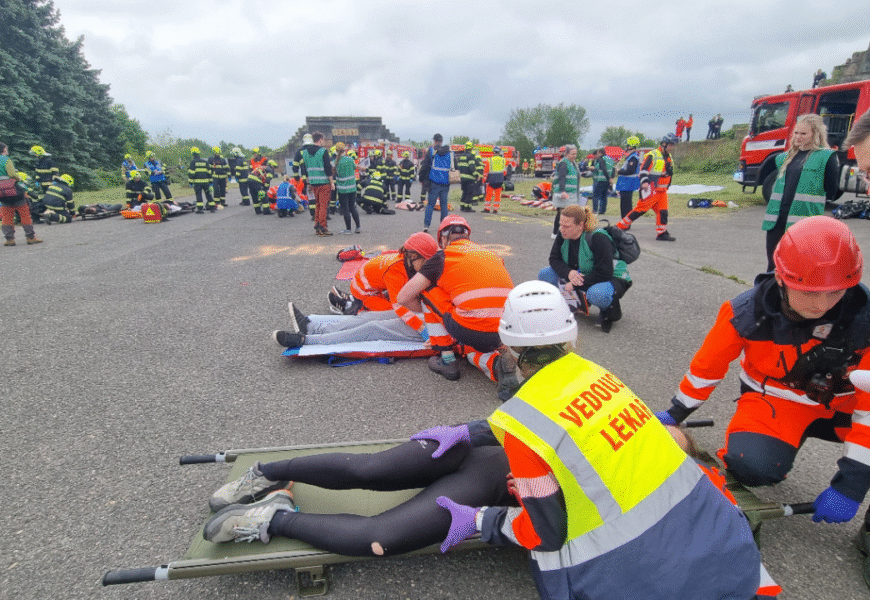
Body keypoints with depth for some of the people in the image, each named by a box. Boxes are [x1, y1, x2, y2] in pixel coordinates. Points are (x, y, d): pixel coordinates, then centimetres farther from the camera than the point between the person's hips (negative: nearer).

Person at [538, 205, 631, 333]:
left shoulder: (598, 238, -28)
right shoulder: (563, 235, -9)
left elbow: (604, 273, -30)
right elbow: (554, 259, -3)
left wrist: (575, 285, -30)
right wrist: (569, 272, -25)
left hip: (611, 279, -7)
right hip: (580, 277, 7)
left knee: (597, 294, -44)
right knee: (544, 274, -10)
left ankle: (608, 310, -5)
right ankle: (579, 303, 1)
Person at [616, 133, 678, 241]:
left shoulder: (669, 157, 19)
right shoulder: (653, 155, -8)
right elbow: (644, 169, -15)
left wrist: (667, 186, 29)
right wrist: (644, 181, -28)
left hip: (662, 190, 8)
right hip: (650, 189, -8)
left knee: (663, 211, 2)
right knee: (641, 208, -11)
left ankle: (662, 233, 7)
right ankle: (620, 226, -6)